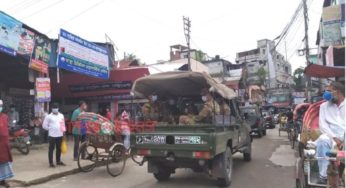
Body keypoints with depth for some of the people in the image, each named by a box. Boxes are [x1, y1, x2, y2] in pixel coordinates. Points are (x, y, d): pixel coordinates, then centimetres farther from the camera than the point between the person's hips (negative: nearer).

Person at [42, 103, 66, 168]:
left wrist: (63, 130, 9)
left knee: (59, 149, 13)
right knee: (51, 149, 2)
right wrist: (50, 129, 0)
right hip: (52, 135, -4)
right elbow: (44, 125, -2)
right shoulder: (49, 116, -4)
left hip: (60, 135, 4)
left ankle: (58, 161, 25)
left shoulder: (61, 115, 9)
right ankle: (51, 162, 8)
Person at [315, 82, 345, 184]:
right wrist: (334, 138, -11)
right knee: (322, 140, -32)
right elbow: (322, 124, 6)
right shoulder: (324, 106, 17)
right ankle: (324, 176, -28)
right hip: (331, 136, 2)